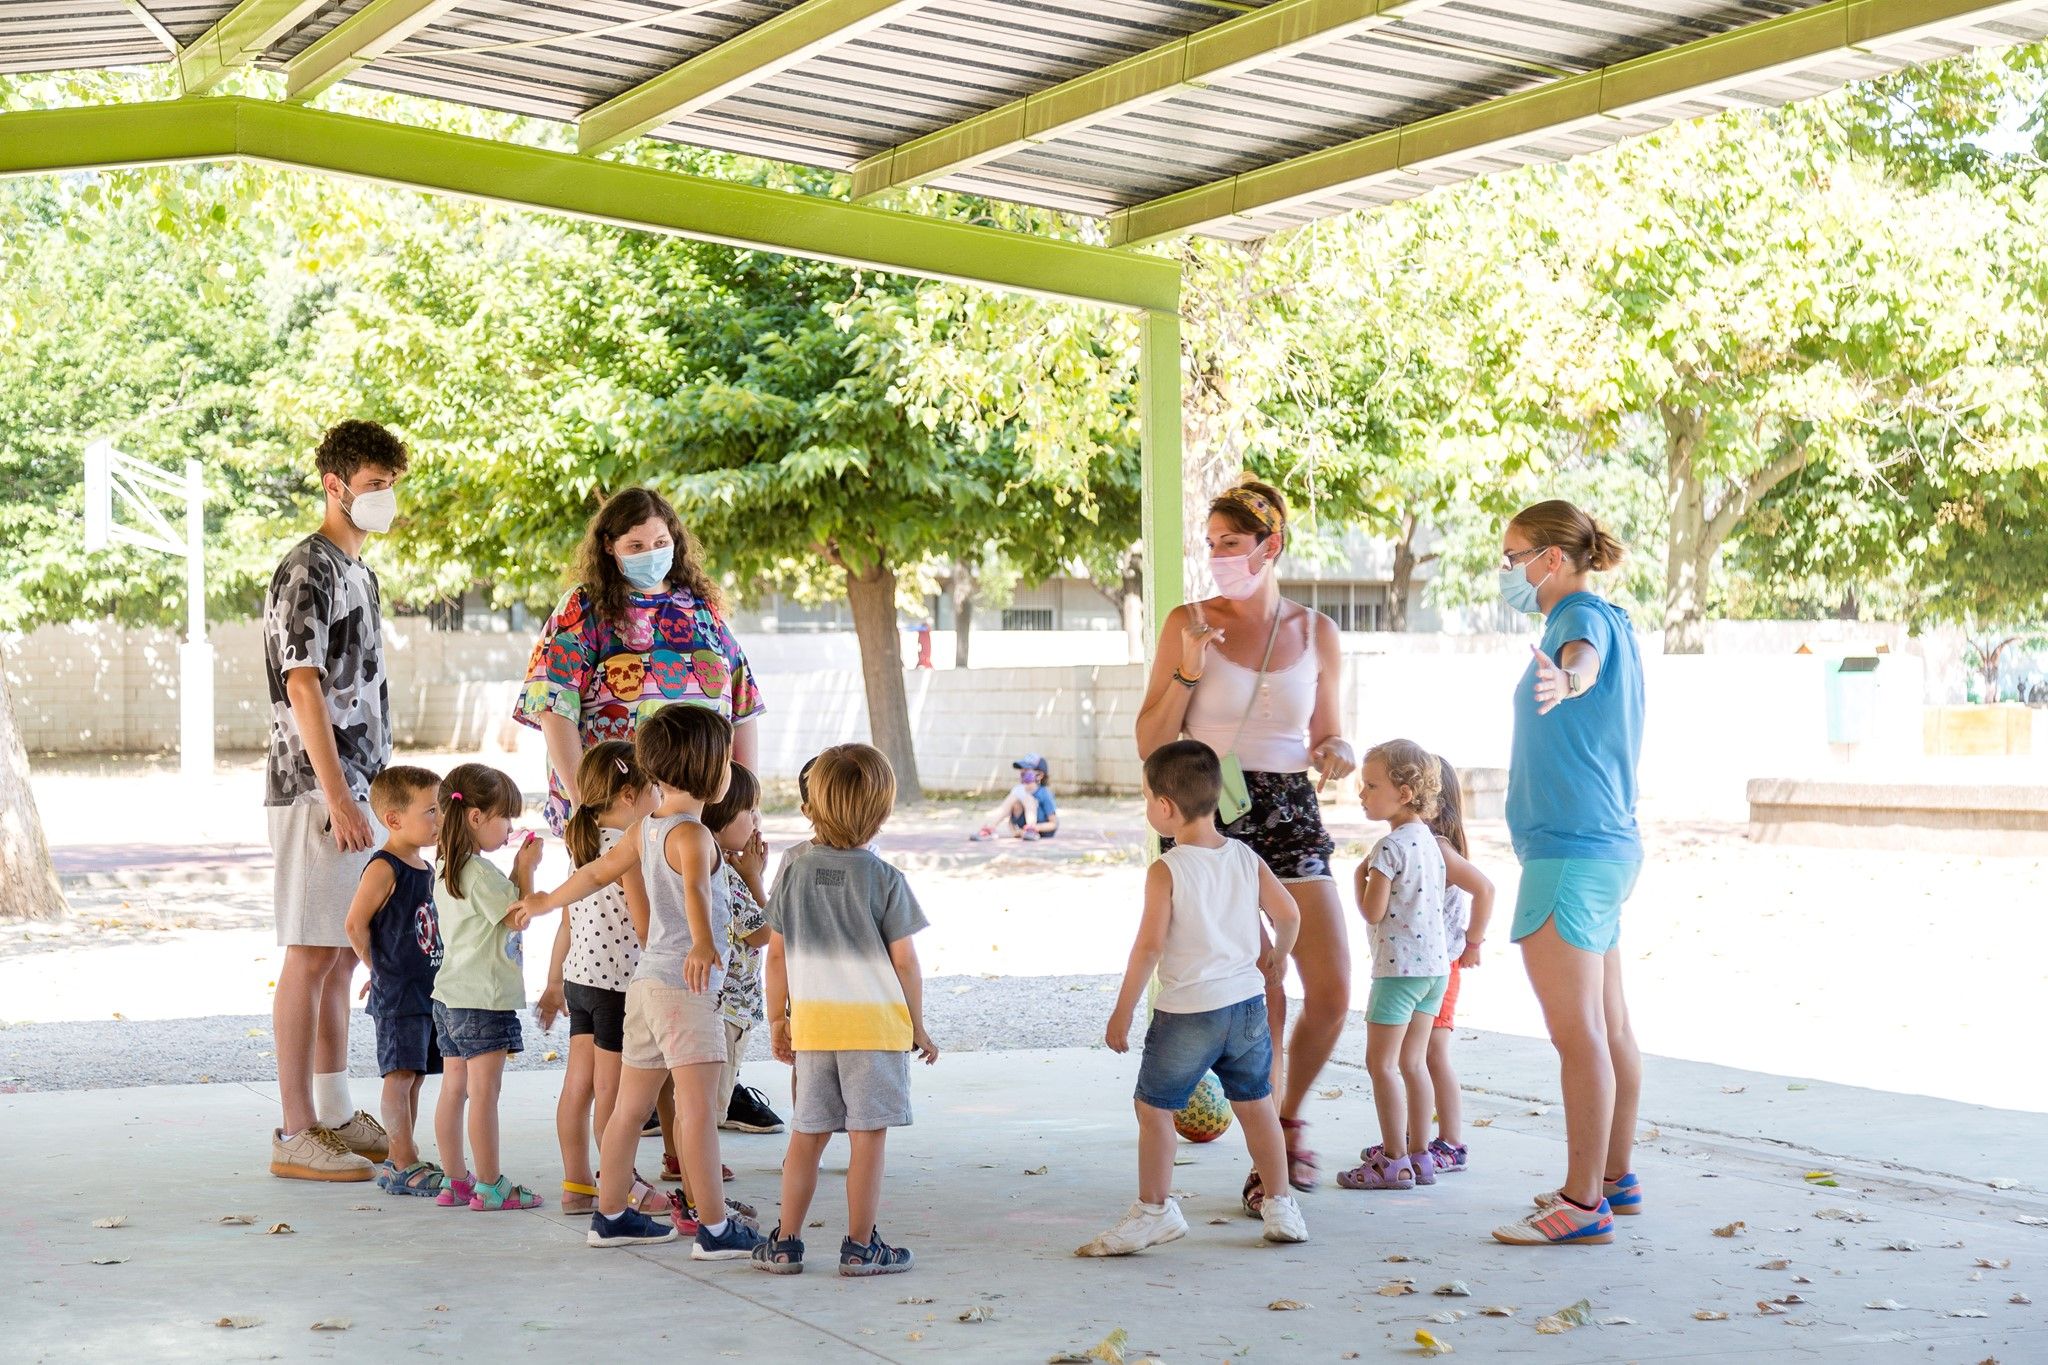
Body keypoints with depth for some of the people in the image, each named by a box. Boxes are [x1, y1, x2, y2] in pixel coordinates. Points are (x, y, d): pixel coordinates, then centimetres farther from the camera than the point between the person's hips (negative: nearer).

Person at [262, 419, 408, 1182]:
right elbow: (304, 690, -17)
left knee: (343, 954, 13)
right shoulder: (307, 571, -11)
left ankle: (336, 1116, 21)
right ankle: (296, 1136, -2)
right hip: (315, 789, -9)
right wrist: (337, 799, -21)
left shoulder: (359, 572, 17)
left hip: (357, 788, 9)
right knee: (312, 954, -6)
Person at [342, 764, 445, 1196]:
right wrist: (380, 969, -5)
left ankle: (399, 1160, 19)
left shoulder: (424, 868, 13)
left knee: (414, 1076, 11)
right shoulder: (383, 869, -14)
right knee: (400, 1075, -8)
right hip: (396, 994, -8)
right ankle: (404, 1165, -6)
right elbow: (355, 924, -14)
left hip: (426, 990, 8)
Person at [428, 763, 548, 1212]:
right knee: (484, 1092, -4)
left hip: (451, 997, 10)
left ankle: (455, 1180, 17)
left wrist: (516, 872, 14)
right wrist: (525, 870, -6)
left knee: (453, 1089, 11)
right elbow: (520, 918, -14)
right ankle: (489, 1185, 1)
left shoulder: (447, 869, 13)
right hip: (484, 998, -10)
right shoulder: (480, 872, -16)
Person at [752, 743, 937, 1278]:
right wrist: (918, 1026, 6)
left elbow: (776, 954, 4)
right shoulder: (883, 879, -8)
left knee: (806, 1134, 12)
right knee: (868, 1135, 3)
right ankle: (860, 1247, 7)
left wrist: (777, 1017, 14)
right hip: (875, 1023, -3)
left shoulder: (792, 871, 1)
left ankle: (785, 1243, 16)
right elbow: (904, 960, -5)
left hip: (811, 1023, 4)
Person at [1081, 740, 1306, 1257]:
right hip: (1246, 1002, 6)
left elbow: (1150, 945, -16)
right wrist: (1276, 957, 25)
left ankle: (1155, 1209, 12)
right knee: (1256, 1104, 17)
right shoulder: (1246, 858, 2)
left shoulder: (1166, 870, -13)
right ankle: (1280, 1205, 23)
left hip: (1187, 1011, -5)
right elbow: (1288, 913, 4)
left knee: (1153, 1107, 8)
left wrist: (1122, 1011, -9)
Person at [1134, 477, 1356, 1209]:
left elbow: (1324, 738, 15)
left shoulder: (1316, 633, 7)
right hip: (1210, 816, -3)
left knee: (1332, 990, -2)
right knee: (1261, 998, -5)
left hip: (1290, 817, 3)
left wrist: (1337, 755, -8)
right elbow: (1151, 743, 0)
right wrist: (1187, 673, -14)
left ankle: (1289, 1117, 25)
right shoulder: (1188, 624, 0)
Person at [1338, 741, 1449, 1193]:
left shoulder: (1391, 847, -16)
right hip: (1435, 963, 9)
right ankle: (1420, 1154, 17)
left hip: (1400, 965, -9)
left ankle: (1395, 1160, -1)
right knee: (1413, 1062, 14)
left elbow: (1372, 911, -16)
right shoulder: (1428, 841, 11)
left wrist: (1361, 874, -1)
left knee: (1381, 1062, -2)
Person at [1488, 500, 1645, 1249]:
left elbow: (1584, 658, -37)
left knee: (1579, 1033, -9)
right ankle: (1614, 1178, 23)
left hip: (1571, 850, -11)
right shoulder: (1605, 621, 18)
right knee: (1608, 1026, 15)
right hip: (1607, 844, 11)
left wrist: (1563, 680, -58)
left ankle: (1584, 1203, -7)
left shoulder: (1585, 615, -12)